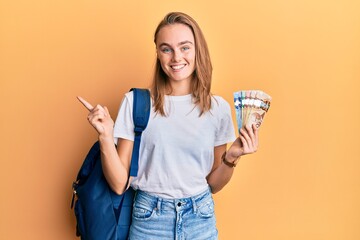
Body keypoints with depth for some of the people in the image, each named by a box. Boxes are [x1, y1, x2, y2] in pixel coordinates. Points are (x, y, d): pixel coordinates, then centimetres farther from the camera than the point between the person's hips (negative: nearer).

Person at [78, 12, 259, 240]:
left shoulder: (218, 108, -3)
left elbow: (213, 185, 5)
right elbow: (120, 184, -8)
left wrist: (231, 157, -11)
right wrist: (106, 137, -20)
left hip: (201, 221, 2)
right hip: (149, 221, -1)